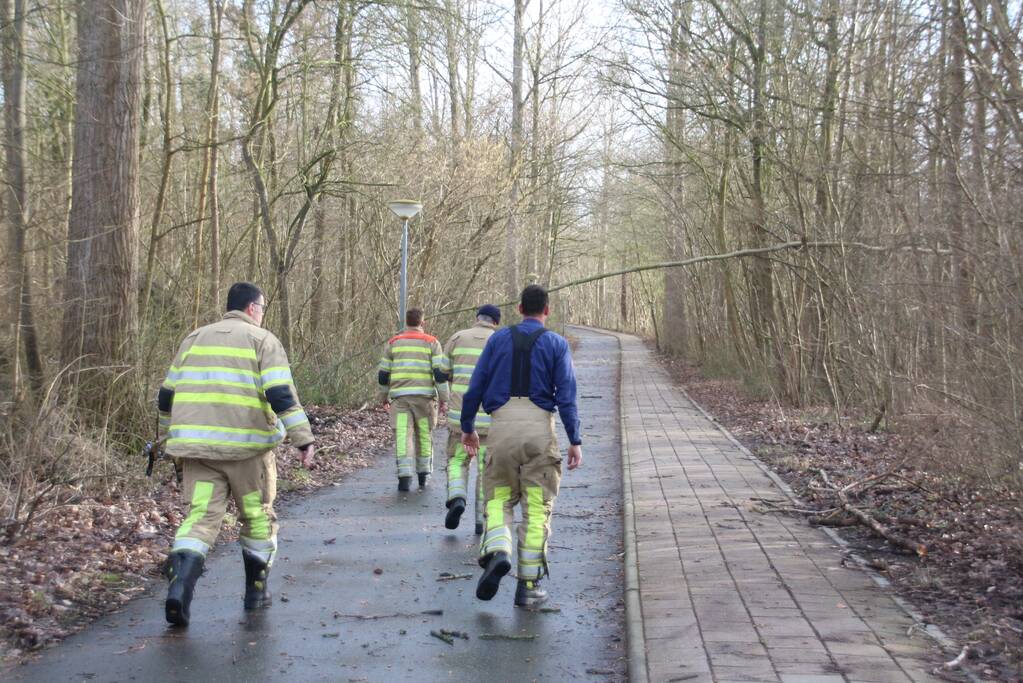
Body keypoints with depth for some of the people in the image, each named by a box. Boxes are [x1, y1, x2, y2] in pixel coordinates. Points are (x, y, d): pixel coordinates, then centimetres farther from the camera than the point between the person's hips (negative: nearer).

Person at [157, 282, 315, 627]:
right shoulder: (263, 340, 2)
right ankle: (256, 590, 23)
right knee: (258, 516, 14)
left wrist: (171, 436, 32)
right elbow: (281, 394, -11)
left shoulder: (194, 338, 17)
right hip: (246, 445, -3)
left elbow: (167, 395, 19)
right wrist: (304, 440, -11)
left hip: (196, 445, 3)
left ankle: (180, 581, -24)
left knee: (201, 517, 0)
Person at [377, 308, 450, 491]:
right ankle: (423, 475, 21)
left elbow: (383, 373, 12)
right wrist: (444, 398, 2)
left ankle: (404, 476, -16)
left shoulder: (393, 343, 11)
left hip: (399, 396, 1)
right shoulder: (431, 342, 5)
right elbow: (440, 371, -2)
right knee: (424, 435, 12)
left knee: (402, 435, -4)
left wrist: (383, 397, 22)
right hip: (424, 395, -1)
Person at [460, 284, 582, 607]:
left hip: (502, 426, 1)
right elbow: (566, 395, -3)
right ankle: (528, 585, 6)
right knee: (537, 507, 5)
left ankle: (496, 552, -16)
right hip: (539, 428, -1)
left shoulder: (498, 339, 12)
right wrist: (575, 441, -3)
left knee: (498, 498, 13)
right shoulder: (557, 344, 7)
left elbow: (475, 387, 9)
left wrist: (467, 427, 20)